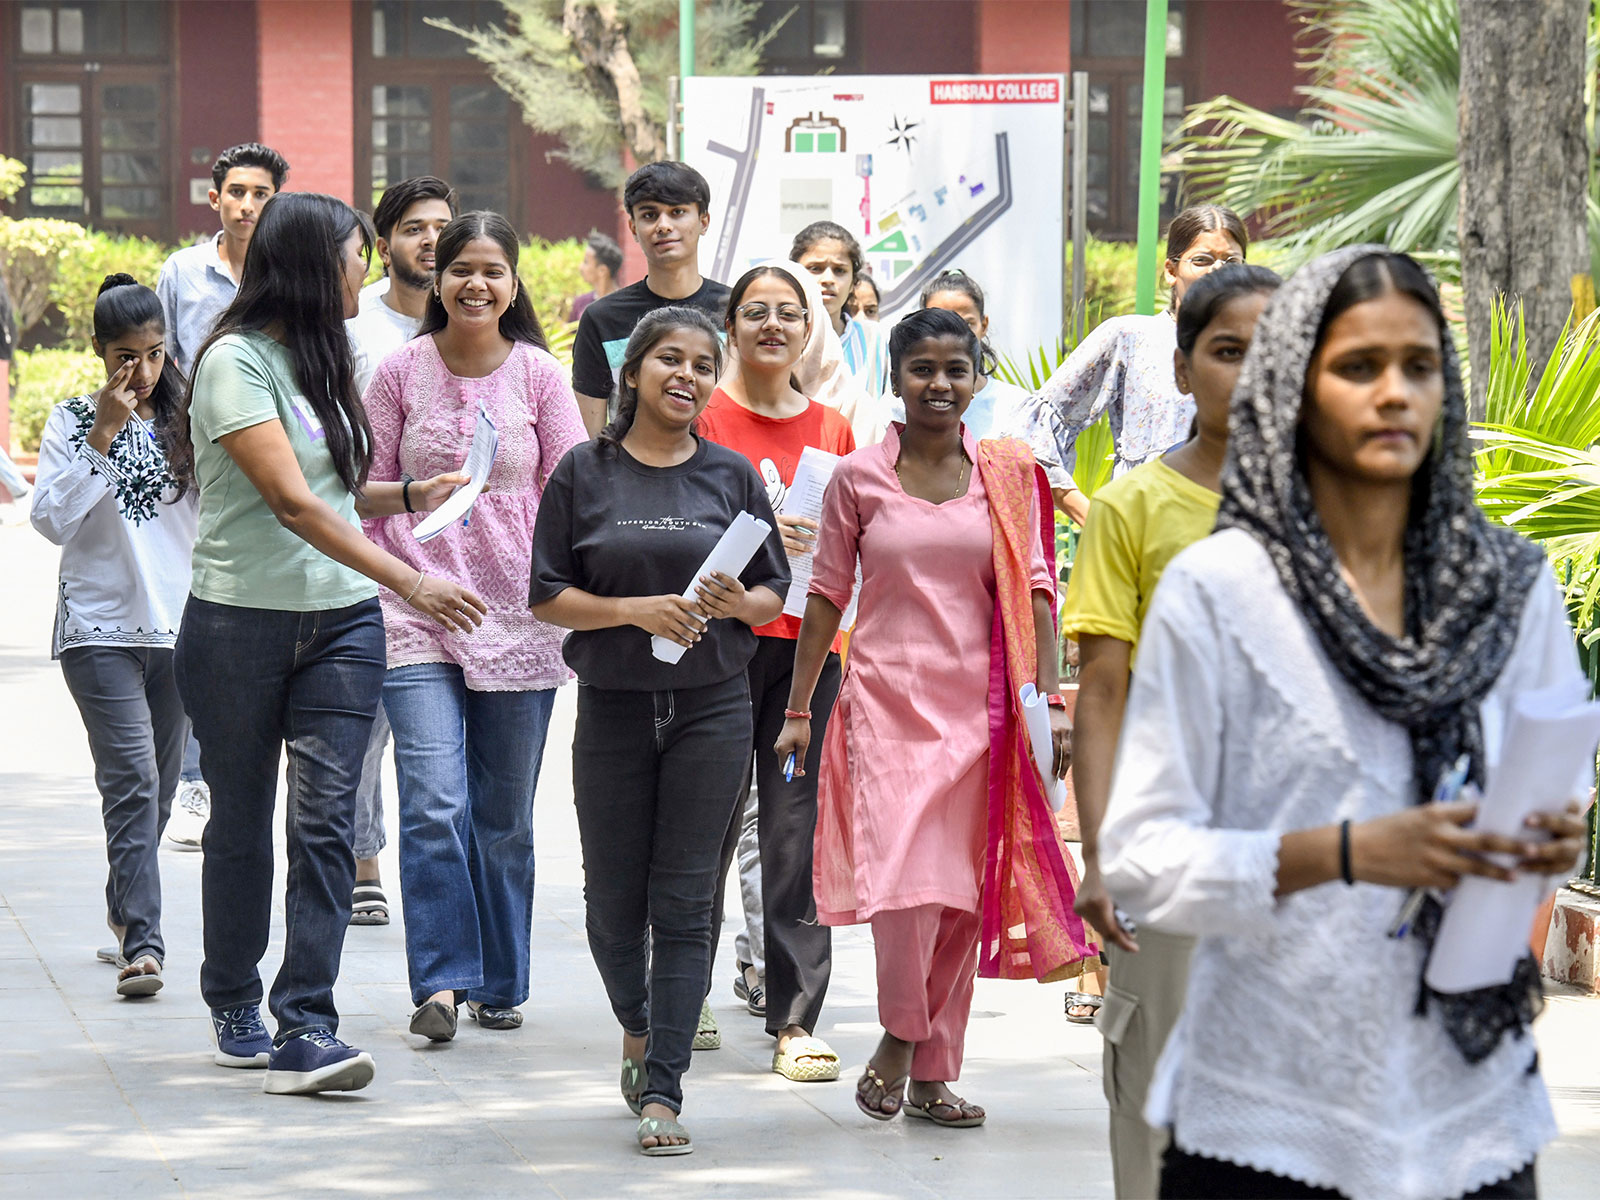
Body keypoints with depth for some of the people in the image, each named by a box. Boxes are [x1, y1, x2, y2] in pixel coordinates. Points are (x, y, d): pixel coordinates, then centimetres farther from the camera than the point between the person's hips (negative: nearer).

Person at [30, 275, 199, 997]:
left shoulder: (185, 422, 7)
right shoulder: (72, 422, 1)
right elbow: (52, 518, -9)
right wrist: (103, 438, -14)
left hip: (179, 628, 4)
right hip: (99, 629, -3)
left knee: (158, 787, 10)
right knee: (133, 780, -16)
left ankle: (125, 918, 28)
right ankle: (142, 941, -20)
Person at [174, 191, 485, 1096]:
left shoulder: (325, 361, 12)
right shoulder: (237, 361, -13)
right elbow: (291, 502, -22)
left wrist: (411, 495, 7)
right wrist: (410, 581, -27)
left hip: (342, 622, 6)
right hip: (241, 623, -6)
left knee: (326, 821, -7)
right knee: (242, 821, 7)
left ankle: (305, 1029, -10)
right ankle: (235, 1009, 25)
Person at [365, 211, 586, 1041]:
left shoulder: (540, 375, 2)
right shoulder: (401, 373, 1)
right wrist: (366, 600, 1)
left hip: (518, 622, 1)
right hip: (417, 617, -1)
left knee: (505, 817, 9)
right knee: (433, 807, -13)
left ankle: (502, 984, 21)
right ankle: (440, 979, -7)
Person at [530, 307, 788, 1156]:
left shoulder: (732, 476, 5)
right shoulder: (584, 473, 2)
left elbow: (775, 594, 9)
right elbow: (547, 596, -1)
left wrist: (737, 602, -13)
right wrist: (638, 610, -15)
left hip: (711, 708, 0)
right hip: (614, 706, 0)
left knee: (682, 901, -4)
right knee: (614, 897, 7)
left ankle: (663, 1091, -4)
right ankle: (637, 1029, 37)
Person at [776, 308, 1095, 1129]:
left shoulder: (1008, 475, 7)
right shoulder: (858, 478, 3)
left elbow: (1034, 591, 7)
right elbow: (826, 596, 7)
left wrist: (1050, 699, -1)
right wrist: (798, 709, 5)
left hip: (979, 705, 2)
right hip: (886, 699, -2)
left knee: (964, 890, 3)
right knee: (905, 880, -16)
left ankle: (934, 1073, 13)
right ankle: (899, 1034, 7)